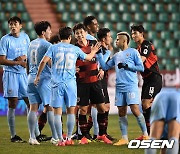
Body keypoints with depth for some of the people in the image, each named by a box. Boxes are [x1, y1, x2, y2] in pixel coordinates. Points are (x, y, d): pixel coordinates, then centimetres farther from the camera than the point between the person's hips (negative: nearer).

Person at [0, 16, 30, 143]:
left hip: (23, 73, 5)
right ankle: (13, 135, -1)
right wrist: (18, 62, -13)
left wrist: (24, 57, -4)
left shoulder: (25, 37, 9)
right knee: (13, 104, -5)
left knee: (30, 102, 5)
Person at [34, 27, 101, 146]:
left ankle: (60, 140, -2)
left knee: (57, 112, 2)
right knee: (71, 111, 9)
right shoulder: (75, 49, 7)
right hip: (70, 83, 1)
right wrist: (94, 51, 43)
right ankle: (69, 139, 10)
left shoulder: (54, 48, 3)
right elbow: (88, 57, 22)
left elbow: (44, 61, -7)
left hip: (57, 83, 0)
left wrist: (38, 76, 4)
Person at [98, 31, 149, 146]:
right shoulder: (116, 56, 20)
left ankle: (145, 135, -4)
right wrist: (99, 54, 16)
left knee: (135, 110, -12)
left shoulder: (133, 52, 2)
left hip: (131, 86, -6)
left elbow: (141, 68, -3)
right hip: (119, 88, 6)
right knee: (121, 113, 3)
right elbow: (105, 67, 22)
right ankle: (124, 138, 7)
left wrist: (127, 66, -11)